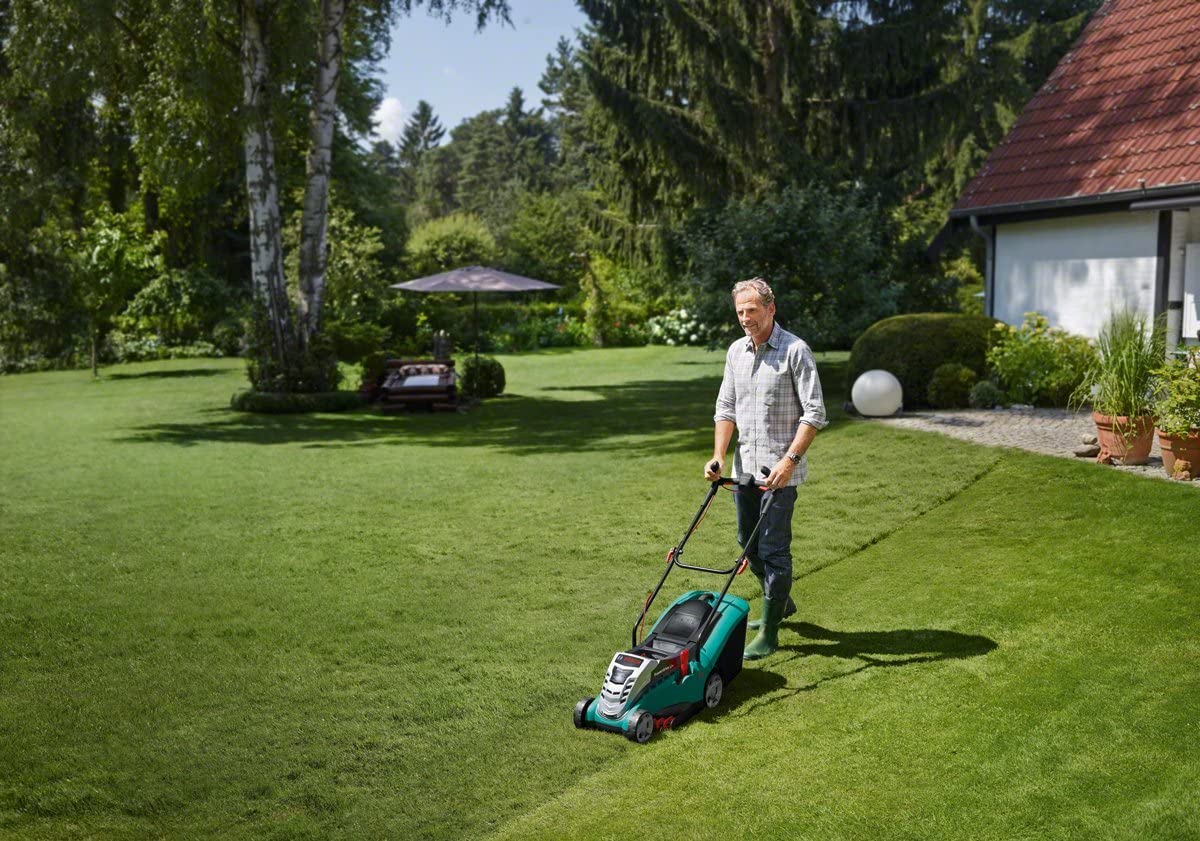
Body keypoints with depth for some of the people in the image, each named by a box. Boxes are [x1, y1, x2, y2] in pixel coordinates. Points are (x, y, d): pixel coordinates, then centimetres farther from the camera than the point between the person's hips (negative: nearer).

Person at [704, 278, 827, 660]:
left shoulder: (795, 351, -11)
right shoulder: (736, 351, 9)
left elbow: (814, 413, -14)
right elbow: (726, 407, 14)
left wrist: (789, 460, -21)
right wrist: (718, 455, 2)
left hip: (779, 469, -7)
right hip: (745, 467, 7)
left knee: (774, 548, -5)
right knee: (749, 542, 16)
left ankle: (769, 632, 4)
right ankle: (779, 602, 39)